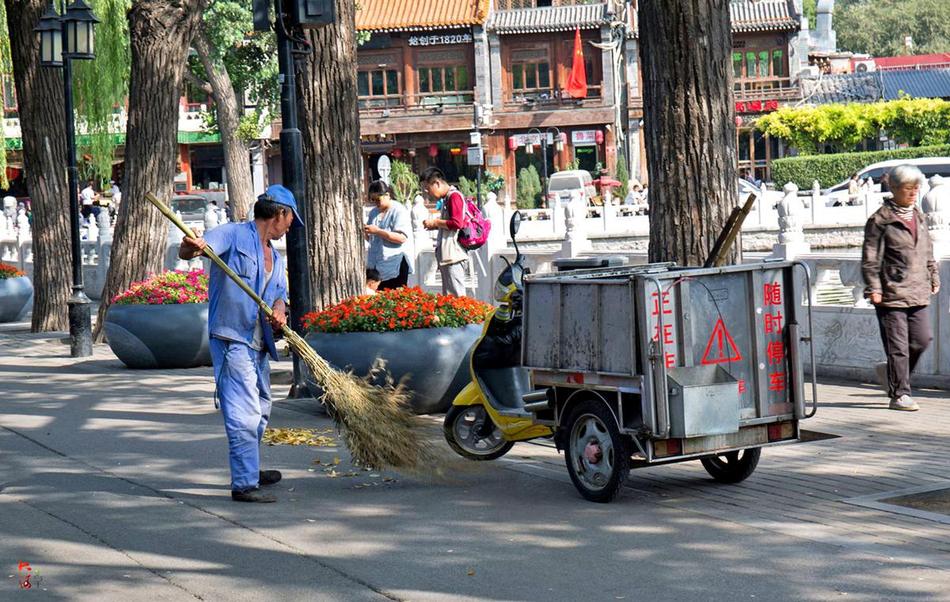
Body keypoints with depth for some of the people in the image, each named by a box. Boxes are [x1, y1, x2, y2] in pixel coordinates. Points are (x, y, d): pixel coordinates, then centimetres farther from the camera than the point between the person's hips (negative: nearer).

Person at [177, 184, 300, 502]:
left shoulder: (274, 256, 21)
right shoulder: (233, 234, -5)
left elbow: (279, 293, 14)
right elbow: (187, 251, -16)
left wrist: (279, 310, -10)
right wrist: (191, 248, -41)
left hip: (258, 343, 9)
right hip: (231, 338, -9)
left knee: (261, 408, 20)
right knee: (245, 413, -13)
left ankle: (250, 470, 37)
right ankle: (243, 484, -11)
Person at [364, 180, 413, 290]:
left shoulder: (399, 211, -6)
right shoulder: (374, 212, 15)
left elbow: (401, 238, -17)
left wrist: (377, 231, -21)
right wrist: (366, 233, -1)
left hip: (395, 265, -6)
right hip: (376, 265, 6)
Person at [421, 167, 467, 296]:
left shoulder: (454, 196, -9)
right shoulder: (446, 199, 21)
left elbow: (457, 223, -19)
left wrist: (435, 222, -8)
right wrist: (437, 226, 13)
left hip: (454, 256, -10)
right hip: (447, 257, 10)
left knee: (457, 297, -11)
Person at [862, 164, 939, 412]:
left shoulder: (918, 216, 15)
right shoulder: (880, 220, -7)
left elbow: (927, 252, 25)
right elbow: (870, 258, -9)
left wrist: (934, 277, 20)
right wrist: (873, 288, -14)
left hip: (917, 293, 7)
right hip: (891, 294, -7)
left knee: (922, 340, 6)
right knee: (898, 346, -4)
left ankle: (896, 379, 27)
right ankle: (899, 394, 3)